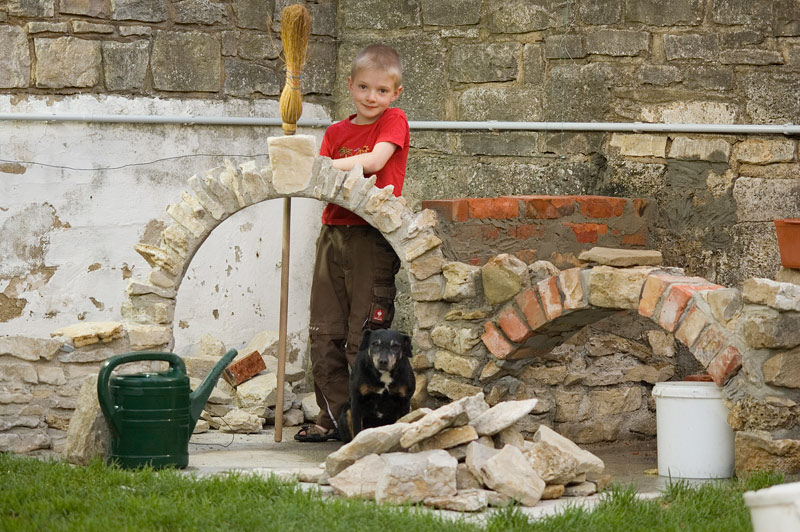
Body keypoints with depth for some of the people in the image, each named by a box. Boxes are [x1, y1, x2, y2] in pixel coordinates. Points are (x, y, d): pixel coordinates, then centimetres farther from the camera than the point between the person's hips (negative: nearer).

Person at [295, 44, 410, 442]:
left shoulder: (394, 122, 1)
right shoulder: (336, 132, 15)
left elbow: (375, 161, -16)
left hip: (372, 239, -6)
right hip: (333, 233, 6)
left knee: (365, 336, -6)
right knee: (324, 334, 6)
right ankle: (333, 416, 13)